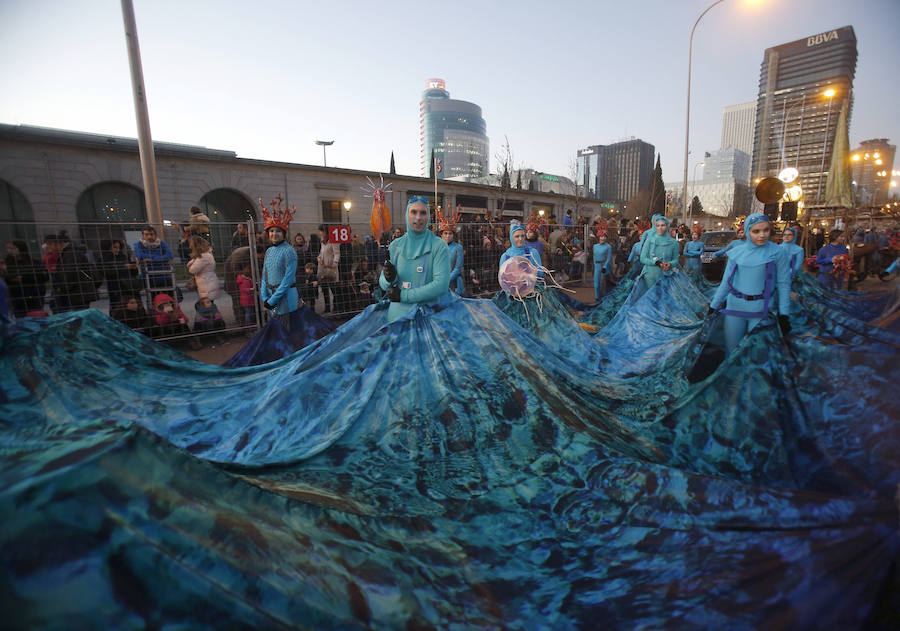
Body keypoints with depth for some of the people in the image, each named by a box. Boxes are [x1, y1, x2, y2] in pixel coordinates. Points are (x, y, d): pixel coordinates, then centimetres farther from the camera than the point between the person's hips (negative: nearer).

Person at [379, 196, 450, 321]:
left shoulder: (439, 246, -8)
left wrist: (403, 295, -16)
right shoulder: (395, 245, 3)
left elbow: (441, 285, -17)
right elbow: (383, 285, 7)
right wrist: (389, 279, -16)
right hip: (396, 314, 3)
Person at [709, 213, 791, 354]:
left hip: (761, 310, -2)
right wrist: (713, 306, 7)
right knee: (731, 349, 9)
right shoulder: (736, 253, 2)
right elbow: (726, 282, 7)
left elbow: (783, 284, -3)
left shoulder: (778, 252, -4)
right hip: (734, 307, 2)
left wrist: (783, 314, -6)